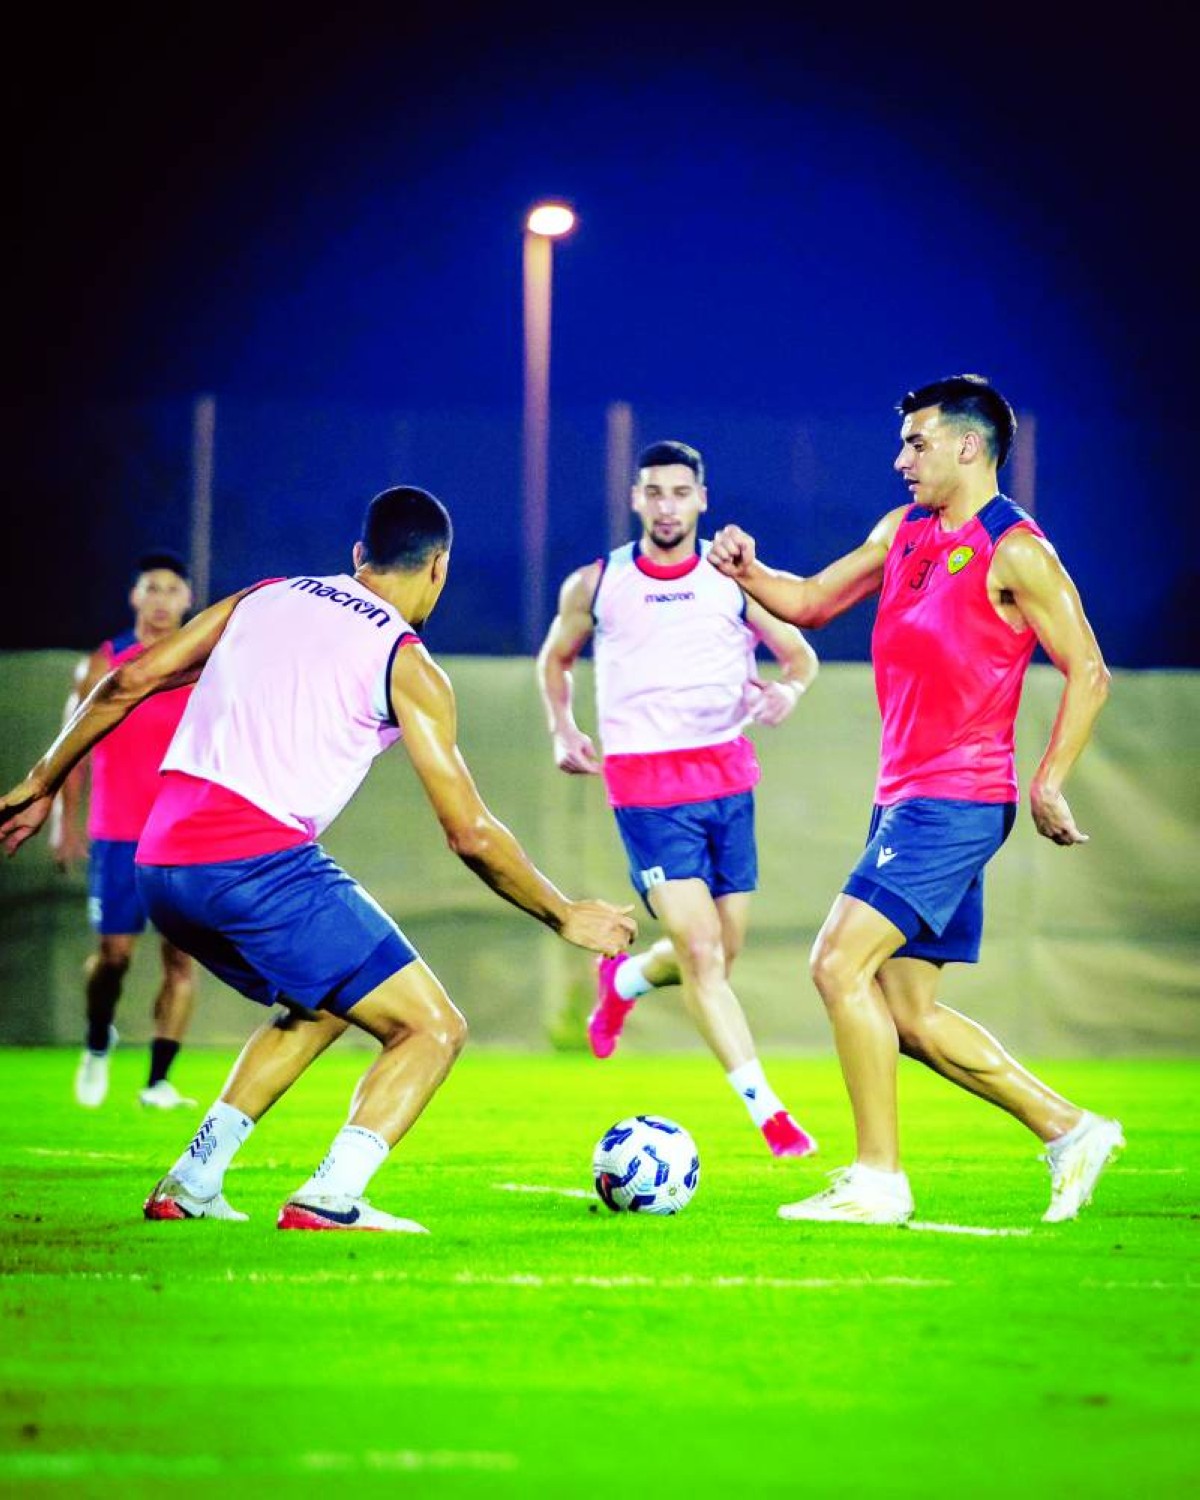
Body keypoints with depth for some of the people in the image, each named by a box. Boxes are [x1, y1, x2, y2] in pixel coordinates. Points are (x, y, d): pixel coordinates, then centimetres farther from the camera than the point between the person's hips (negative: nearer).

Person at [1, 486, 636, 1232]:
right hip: (260, 863, -7)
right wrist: (567, 917, 11)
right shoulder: (408, 665, 2)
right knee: (433, 1029, 1)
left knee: (320, 1005, 29)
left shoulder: (265, 599, 18)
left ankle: (190, 1185, 22)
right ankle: (330, 1198, -18)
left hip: (161, 866, 7)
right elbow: (470, 833, -1)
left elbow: (128, 682, 15)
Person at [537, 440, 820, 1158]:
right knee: (702, 950, -15)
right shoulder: (596, 583, 3)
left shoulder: (734, 578, 3)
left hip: (728, 774, 3)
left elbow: (801, 654, 9)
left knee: (723, 951, 9)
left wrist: (789, 691, -14)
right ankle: (768, 1111, -12)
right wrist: (563, 731, 4)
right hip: (647, 782, -3)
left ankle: (622, 978, 42)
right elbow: (555, 658, 20)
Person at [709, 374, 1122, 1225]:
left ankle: (878, 1181, -11)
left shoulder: (1015, 552, -10)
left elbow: (1087, 670, -10)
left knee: (841, 964, -16)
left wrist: (1048, 784, -16)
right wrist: (749, 573, 1)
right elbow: (813, 602, 21)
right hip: (905, 798, 9)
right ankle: (1070, 1131, 18)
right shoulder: (905, 531, 14)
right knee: (910, 1014, 9)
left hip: (955, 803, -9)